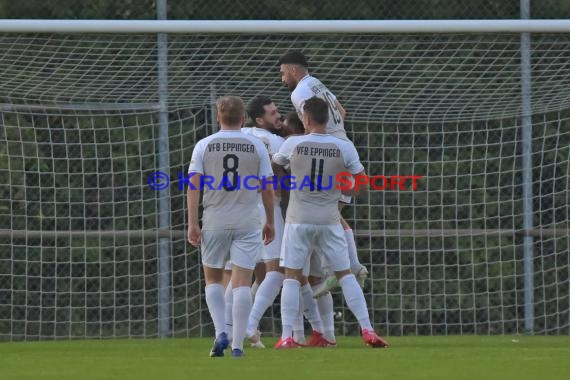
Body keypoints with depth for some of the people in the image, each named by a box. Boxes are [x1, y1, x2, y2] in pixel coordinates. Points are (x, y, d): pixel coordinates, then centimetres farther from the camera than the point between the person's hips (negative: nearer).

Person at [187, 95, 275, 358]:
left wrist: (192, 223, -3)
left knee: (213, 279, 15)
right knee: (242, 282, -1)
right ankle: (237, 344, -6)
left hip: (214, 222, 0)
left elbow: (193, 185, -5)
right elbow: (268, 188, 3)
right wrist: (270, 222, 14)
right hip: (247, 222, 0)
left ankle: (220, 332, -3)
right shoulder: (256, 147, 2)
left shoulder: (204, 146, 1)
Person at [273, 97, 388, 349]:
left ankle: (287, 337, -4)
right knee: (345, 274, 8)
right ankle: (367, 330, 2)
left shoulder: (293, 144, -7)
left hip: (299, 219, -1)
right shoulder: (344, 148, -5)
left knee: (291, 276, 4)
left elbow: (274, 166, 10)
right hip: (329, 221, 1)